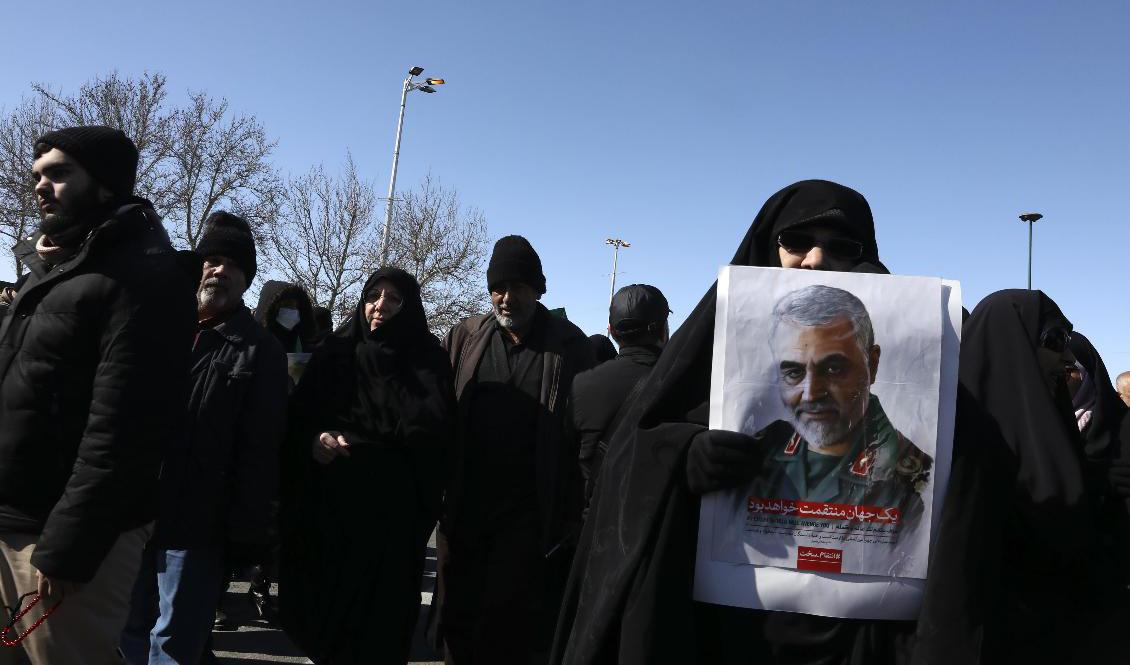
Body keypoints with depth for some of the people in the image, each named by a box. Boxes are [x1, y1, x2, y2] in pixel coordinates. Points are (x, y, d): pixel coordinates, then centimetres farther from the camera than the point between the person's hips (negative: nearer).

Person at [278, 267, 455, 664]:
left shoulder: (428, 360, 3)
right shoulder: (333, 353, 8)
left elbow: (433, 429, -10)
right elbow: (297, 418, 5)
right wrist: (314, 439, -16)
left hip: (391, 509, -2)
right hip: (327, 501, 2)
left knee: (380, 616, 1)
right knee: (321, 599, 6)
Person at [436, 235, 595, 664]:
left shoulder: (568, 344, -3)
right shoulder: (465, 337, 4)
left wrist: (574, 512, -7)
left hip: (530, 510, -3)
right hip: (464, 503, 3)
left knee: (510, 627, 3)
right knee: (458, 613, 14)